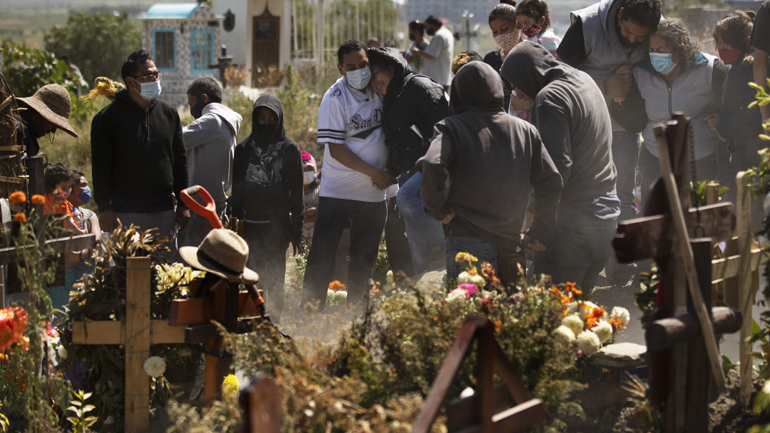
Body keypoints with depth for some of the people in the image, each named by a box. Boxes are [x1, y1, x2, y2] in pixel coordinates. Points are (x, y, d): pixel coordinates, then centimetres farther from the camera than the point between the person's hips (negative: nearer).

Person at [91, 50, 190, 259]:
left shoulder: (168, 114, 12)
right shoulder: (108, 117, -2)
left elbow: (180, 161, 16)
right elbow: (101, 167, -4)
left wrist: (183, 204, 11)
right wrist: (104, 208, -11)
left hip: (164, 211, 4)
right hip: (126, 213, -4)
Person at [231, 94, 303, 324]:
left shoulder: (289, 149, 5)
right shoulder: (244, 148, 9)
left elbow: (296, 191, 4)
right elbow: (236, 190, 11)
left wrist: (296, 229, 0)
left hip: (278, 224, -1)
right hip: (251, 223, 2)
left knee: (275, 275, -1)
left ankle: (275, 320, 5)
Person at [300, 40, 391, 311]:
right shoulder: (335, 99, -13)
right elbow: (335, 148, -15)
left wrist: (387, 171, 2)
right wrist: (373, 172, -17)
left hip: (374, 194, 5)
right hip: (337, 193, -5)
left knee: (364, 258, 12)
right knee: (322, 253, -7)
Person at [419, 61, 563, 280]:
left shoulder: (451, 128, -3)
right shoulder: (525, 130, 9)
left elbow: (431, 169, -22)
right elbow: (551, 182, 7)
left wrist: (439, 209, -5)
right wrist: (537, 233, 15)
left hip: (466, 241, -4)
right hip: (510, 243, 4)